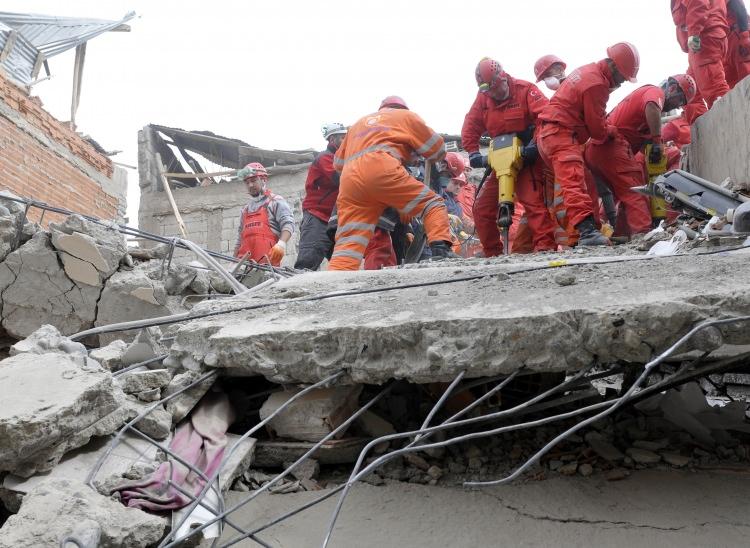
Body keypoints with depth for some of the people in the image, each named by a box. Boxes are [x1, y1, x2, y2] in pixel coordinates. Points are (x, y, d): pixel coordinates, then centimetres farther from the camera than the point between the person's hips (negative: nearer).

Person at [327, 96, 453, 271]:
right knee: (432, 204, 5)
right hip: (381, 170, -4)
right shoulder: (405, 116, 25)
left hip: (349, 180, 5)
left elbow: (338, 162, 42)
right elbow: (438, 149, 26)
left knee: (348, 242, -1)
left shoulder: (359, 123, 39)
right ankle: (440, 250, -17)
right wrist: (414, 149, 44)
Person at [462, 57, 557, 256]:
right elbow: (470, 128, 8)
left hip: (527, 157, -6)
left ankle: (546, 245, -20)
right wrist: (473, 153, -5)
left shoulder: (525, 90, -9)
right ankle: (492, 252, 12)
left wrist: (535, 145, -24)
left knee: (533, 200, -22)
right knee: (482, 208, 3)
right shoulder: (482, 98, 6)